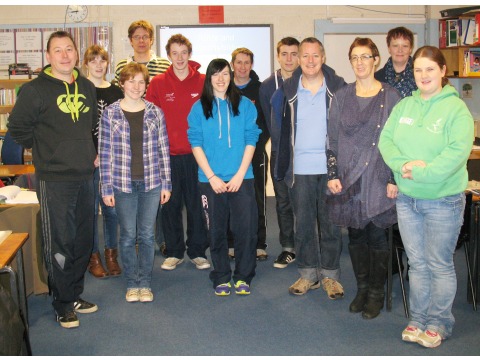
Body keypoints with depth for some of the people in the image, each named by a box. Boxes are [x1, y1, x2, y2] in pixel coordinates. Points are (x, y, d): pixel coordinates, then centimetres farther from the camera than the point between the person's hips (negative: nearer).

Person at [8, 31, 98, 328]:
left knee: (83, 241, 13)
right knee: (59, 245, 0)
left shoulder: (87, 87, 10)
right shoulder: (35, 89, -8)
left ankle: (75, 295, 29)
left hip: (85, 176, 6)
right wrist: (46, 151, -2)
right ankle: (63, 304, 14)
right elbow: (17, 127, -5)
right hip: (54, 179, -6)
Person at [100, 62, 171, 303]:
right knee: (128, 236, 6)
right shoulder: (110, 114, -2)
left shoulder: (155, 113, 2)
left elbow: (163, 149, 5)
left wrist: (166, 183, 3)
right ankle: (132, 283, 22)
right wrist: (106, 187, -3)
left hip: (151, 183, 1)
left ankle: (145, 283, 22)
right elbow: (105, 152, -1)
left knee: (147, 235, 8)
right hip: (123, 183, -1)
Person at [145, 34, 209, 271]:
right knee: (170, 205, 8)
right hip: (167, 154, 1)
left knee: (197, 204, 7)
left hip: (195, 153, 0)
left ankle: (197, 251, 21)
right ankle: (174, 252, 22)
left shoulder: (202, 82, 2)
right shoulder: (158, 83, 2)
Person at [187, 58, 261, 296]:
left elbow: (251, 141, 1)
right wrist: (212, 176, -9)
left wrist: (240, 175, -8)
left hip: (241, 178, 0)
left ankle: (242, 277, 14)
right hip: (210, 180, 0)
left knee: (246, 228, -1)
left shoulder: (244, 105, 6)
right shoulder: (199, 108, 6)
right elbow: (196, 144, 1)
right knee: (216, 230, 6)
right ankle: (221, 278, 20)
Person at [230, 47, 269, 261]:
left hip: (256, 152, 0)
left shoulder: (260, 89, 4)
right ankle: (232, 243, 15)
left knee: (258, 199, 3)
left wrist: (258, 144, -9)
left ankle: (259, 244, 11)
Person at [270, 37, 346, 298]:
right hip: (299, 169, 2)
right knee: (303, 223, 9)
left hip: (329, 168, -1)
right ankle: (308, 274, 22)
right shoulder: (287, 90, 5)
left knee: (330, 223, 7)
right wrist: (284, 163, 4)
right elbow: (281, 129, 10)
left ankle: (330, 274, 21)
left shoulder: (338, 88, 0)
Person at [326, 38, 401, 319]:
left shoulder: (390, 96, 0)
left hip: (378, 177, -3)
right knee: (356, 234, 10)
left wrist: (394, 179, -7)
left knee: (377, 234, 3)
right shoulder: (341, 97, 8)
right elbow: (333, 138, 9)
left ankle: (377, 294, 18)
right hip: (349, 178, 3)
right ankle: (362, 289, 25)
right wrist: (332, 175, 2)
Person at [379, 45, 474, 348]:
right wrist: (403, 164, -17)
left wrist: (420, 172, -23)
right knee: (417, 263, 15)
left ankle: (439, 324, 23)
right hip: (407, 198, 5)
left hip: (443, 200, -5)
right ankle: (418, 319, 28)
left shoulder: (456, 108, -10)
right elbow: (386, 139, 1)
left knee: (440, 265, 7)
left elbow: (458, 151, -20)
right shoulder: (404, 106, 7)